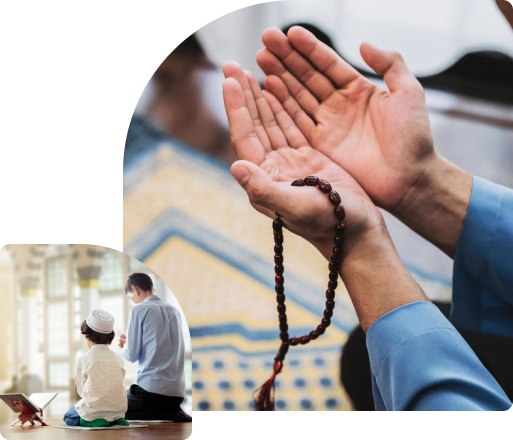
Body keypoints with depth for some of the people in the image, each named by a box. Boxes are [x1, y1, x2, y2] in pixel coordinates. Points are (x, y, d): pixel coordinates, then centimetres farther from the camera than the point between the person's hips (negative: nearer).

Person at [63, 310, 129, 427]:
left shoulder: (83, 360, -6)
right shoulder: (119, 359, 4)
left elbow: (81, 390, 3)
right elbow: (119, 386, 10)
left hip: (92, 410, -4)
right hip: (118, 410, 4)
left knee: (68, 417, 25)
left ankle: (92, 421, -4)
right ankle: (114, 421, 5)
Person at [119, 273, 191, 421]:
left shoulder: (140, 310, -6)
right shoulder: (174, 311, 15)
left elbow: (132, 356, -7)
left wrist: (125, 345, 17)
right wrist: (130, 341, 32)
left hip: (150, 389, -7)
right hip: (178, 392, 7)